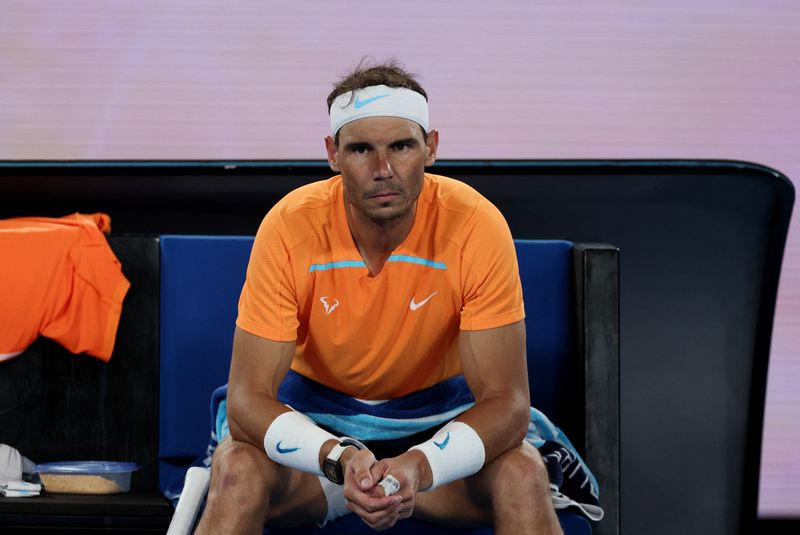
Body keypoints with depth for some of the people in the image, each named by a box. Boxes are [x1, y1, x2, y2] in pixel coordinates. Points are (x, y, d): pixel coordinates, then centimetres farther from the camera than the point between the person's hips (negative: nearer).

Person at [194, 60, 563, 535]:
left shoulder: (478, 225, -21)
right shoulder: (289, 227, -20)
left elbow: (505, 400, -21)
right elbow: (248, 398, -21)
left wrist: (419, 466, -40)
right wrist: (339, 458, -40)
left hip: (438, 415, 0)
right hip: (315, 415, 0)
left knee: (523, 473, -28)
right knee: (238, 468, -30)